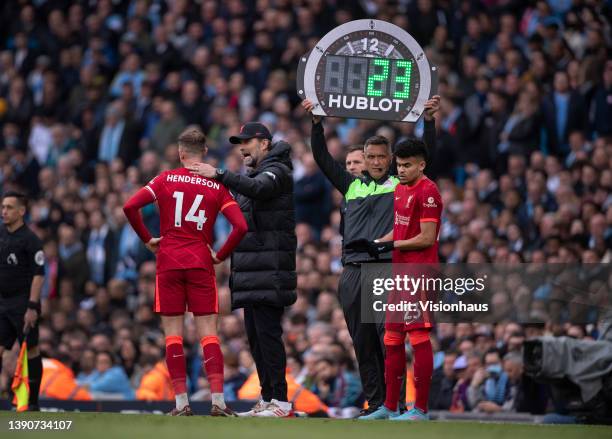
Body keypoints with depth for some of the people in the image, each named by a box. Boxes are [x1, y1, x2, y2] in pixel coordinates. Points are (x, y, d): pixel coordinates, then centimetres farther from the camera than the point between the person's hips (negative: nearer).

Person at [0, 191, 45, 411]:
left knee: (31, 351, 1)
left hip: (23, 304, -6)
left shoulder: (30, 240, -11)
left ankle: (33, 403, 9)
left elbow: (38, 274, -15)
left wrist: (32, 307, -21)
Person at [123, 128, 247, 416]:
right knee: (208, 333, 1)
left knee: (173, 333, 3)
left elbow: (130, 207, -6)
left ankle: (181, 403, -2)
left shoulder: (166, 179, 2)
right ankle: (218, 401, -8)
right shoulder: (216, 186, 2)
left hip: (169, 262, 0)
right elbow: (241, 226, -7)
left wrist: (146, 239, 6)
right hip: (201, 262, 0)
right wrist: (220, 255, 5)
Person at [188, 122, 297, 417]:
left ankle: (281, 401, -13)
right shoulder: (255, 175, 24)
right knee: (254, 334, 9)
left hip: (268, 270, -10)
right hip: (251, 271, 10)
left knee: (267, 332, -13)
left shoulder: (276, 171, -6)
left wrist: (218, 175, -33)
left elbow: (258, 189, -28)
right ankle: (267, 400, 13)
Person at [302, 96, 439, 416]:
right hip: (353, 273, 4)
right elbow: (323, 158, 17)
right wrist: (316, 122, 8)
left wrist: (429, 120, -5)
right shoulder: (351, 185, 19)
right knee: (363, 344, 5)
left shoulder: (401, 184, 12)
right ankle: (374, 403, 11)